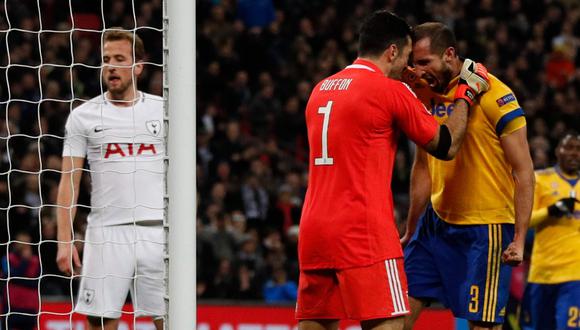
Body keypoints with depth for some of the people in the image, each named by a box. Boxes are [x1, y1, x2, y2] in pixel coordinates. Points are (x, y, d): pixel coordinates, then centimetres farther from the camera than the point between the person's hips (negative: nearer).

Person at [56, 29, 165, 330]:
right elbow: (69, 181, 4)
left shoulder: (163, 110, 7)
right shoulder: (83, 116, 5)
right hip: (105, 234, 0)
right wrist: (64, 240, -4)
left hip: (157, 232, 0)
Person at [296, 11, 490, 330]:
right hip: (363, 232, -7)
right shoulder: (390, 91, -6)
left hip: (313, 229, 7)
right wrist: (467, 93, 17)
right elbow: (446, 146, 3)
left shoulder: (320, 89, 15)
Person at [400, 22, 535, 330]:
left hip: (486, 227, -7)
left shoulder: (493, 94, -13)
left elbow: (524, 172, -12)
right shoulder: (425, 94, 8)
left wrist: (520, 238, -18)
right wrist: (410, 231, 19)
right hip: (437, 221, 7)